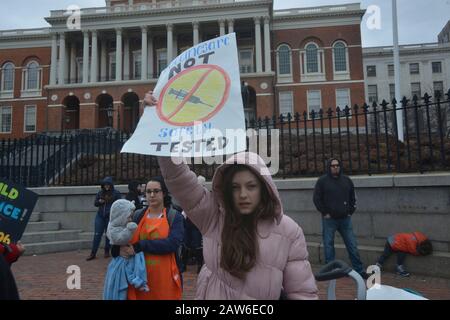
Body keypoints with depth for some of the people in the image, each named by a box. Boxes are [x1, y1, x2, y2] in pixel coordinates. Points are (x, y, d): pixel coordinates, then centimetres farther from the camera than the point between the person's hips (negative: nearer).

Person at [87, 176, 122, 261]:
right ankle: (93, 253, 8)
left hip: (110, 217, -3)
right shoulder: (100, 193, 7)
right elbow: (95, 203, 14)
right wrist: (99, 201, -7)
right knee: (97, 234, 2)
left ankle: (107, 252, 24)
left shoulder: (116, 193, -5)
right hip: (100, 216, 3)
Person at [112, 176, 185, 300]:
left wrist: (140, 246, -21)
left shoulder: (175, 216, -2)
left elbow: (173, 243, -17)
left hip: (165, 278, -2)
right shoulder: (137, 215, 8)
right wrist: (120, 249, -19)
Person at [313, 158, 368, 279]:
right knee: (328, 245, 4)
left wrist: (350, 212, 9)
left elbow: (353, 198, 18)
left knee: (352, 245, 6)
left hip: (345, 219, 3)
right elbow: (316, 199, -1)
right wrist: (325, 213, -6)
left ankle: (359, 270, 15)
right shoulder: (322, 181, -2)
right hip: (329, 219, -3)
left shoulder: (347, 180, 10)